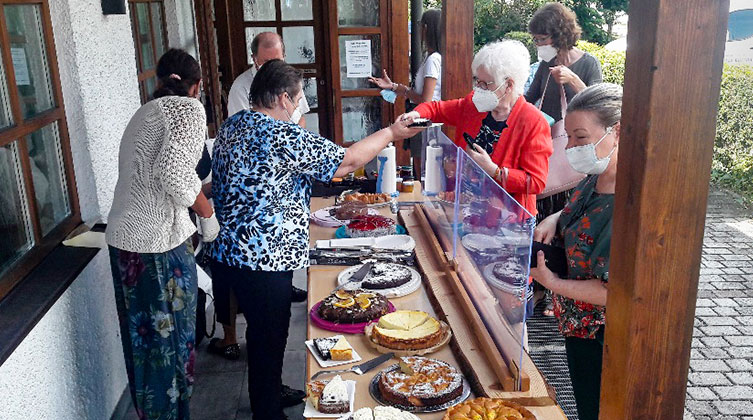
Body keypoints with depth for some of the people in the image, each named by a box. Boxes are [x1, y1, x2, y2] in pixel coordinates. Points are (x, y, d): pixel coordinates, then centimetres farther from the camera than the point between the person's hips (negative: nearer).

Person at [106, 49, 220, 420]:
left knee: (143, 336, 20)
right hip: (158, 241, -8)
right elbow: (173, 170, -22)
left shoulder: (146, 111, 18)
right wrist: (206, 212, -8)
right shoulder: (189, 109, -7)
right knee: (170, 336, 5)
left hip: (123, 236, 8)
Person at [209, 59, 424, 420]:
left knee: (264, 332, 25)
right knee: (269, 339, 6)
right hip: (264, 258, -10)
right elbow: (346, 161, -14)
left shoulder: (231, 126, 8)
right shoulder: (283, 135, -20)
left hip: (230, 252, 10)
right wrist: (391, 133, -1)